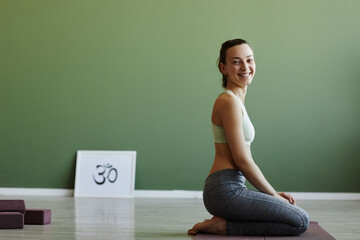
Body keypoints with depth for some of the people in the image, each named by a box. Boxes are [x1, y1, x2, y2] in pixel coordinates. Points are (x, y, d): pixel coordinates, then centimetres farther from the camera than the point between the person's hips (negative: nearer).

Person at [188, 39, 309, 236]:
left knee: (296, 215, 20)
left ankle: (224, 222, 11)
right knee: (300, 221, -10)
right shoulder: (229, 101, -12)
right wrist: (273, 195, -5)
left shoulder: (236, 100, 18)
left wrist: (272, 193, 14)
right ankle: (224, 225, -7)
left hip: (232, 187, 10)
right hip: (226, 189, -10)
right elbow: (242, 160, -15)